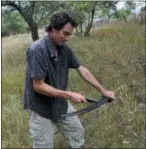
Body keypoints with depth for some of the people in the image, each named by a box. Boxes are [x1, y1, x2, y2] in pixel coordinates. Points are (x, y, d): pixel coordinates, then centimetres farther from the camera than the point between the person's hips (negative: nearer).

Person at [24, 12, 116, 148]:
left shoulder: (65, 49, -5)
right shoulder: (37, 50, -26)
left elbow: (82, 70, 4)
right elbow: (38, 86, -26)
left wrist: (103, 91, 4)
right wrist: (69, 95, -26)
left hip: (61, 104, 7)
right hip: (41, 108, -6)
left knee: (78, 134, 20)